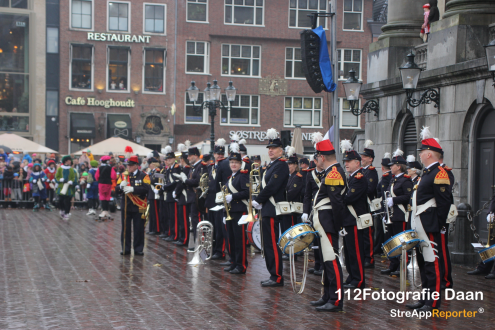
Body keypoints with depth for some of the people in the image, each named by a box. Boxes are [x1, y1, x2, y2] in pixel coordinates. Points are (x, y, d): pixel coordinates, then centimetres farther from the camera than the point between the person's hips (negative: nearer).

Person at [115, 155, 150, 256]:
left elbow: (146, 189, -15)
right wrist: (121, 186, -17)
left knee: (139, 229, 2)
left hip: (139, 207, -3)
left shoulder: (143, 176, -1)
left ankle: (138, 249, 12)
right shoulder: (123, 175, 10)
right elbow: (116, 190, 6)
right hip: (126, 206, 3)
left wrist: (132, 189, -24)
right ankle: (125, 248, 14)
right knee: (125, 229, 5)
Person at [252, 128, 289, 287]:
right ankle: (274, 275, 19)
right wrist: (259, 201, 6)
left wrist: (258, 200, -12)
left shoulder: (281, 165, -13)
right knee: (268, 244, 13)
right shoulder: (271, 165, 19)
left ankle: (277, 277, -3)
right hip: (267, 209, 10)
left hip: (273, 210, -10)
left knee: (272, 244, -8)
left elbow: (271, 187, -20)